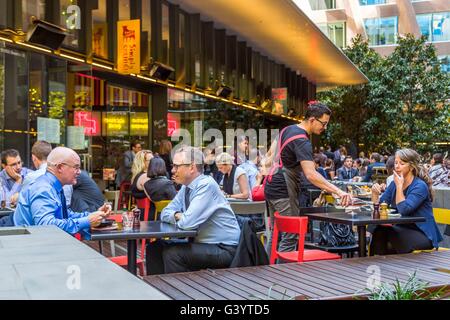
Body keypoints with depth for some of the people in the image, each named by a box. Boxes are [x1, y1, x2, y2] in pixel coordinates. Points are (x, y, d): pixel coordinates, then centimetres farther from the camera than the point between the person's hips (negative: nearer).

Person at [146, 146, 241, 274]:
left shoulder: (206, 185, -19)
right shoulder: (186, 188, 7)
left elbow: (187, 222, -26)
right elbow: (165, 213, 14)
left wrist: (178, 218, -4)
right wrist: (177, 215, -7)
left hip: (224, 249, -9)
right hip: (201, 243, 9)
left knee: (171, 253, -24)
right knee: (154, 248, 2)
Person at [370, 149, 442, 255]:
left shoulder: (420, 186, -13)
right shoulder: (394, 184, 7)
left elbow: (403, 209, -26)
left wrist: (399, 186, -21)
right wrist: (375, 193, -13)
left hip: (422, 234, -6)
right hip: (402, 229, 6)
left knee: (387, 234, -30)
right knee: (380, 231, -25)